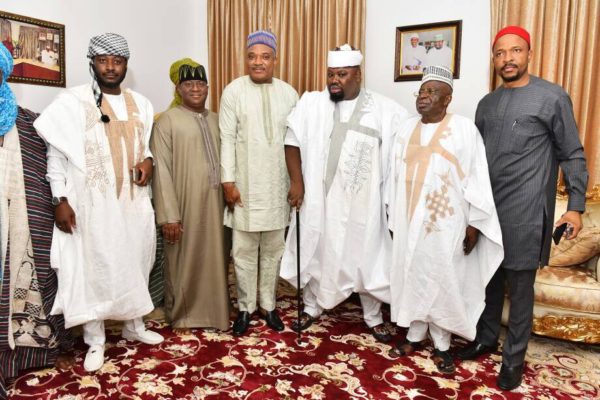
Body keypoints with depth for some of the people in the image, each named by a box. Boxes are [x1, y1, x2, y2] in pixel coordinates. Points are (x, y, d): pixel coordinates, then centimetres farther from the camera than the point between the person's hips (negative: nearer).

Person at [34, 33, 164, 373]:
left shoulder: (140, 103, 9)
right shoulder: (72, 102, -4)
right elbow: (56, 154, -4)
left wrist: (148, 162, -4)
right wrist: (60, 199, -10)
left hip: (135, 201, 4)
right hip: (93, 203, -4)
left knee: (134, 263, 14)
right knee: (95, 267, 4)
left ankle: (134, 325, 33)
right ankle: (96, 340, 20)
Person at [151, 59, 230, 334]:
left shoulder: (216, 120, 12)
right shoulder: (167, 120, -5)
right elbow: (161, 170, -11)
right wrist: (168, 215, -16)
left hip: (214, 203, 5)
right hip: (184, 204, -5)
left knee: (214, 257, 13)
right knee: (183, 261, 7)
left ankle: (215, 312, 29)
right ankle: (181, 316, 25)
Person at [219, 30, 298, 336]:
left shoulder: (288, 93, 5)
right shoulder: (233, 91, -2)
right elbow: (227, 139, -4)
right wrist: (228, 181, -9)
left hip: (278, 185, 2)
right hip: (245, 185, -2)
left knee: (273, 250, 11)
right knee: (244, 251, 5)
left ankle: (269, 305, 27)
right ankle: (245, 307, 22)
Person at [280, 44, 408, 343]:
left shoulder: (384, 109, -2)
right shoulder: (310, 103, 1)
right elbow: (292, 141, 0)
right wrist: (296, 182, -7)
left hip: (362, 201, -1)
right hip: (318, 197, 1)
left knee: (366, 256, 10)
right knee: (314, 252, 13)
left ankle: (373, 317, 29)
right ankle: (311, 307, 34)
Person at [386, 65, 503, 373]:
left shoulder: (464, 129, -7)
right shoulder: (406, 129, 7)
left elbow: (477, 178, -7)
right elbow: (395, 176, 10)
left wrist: (475, 223, -9)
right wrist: (393, 217, 11)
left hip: (447, 222, -4)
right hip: (410, 219, 4)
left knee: (444, 280, 5)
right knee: (413, 276, 12)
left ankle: (441, 345, 22)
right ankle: (415, 335, 29)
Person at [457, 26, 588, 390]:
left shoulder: (553, 97, -3)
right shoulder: (487, 104, 12)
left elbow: (573, 155, -2)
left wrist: (576, 206, -7)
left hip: (525, 213, -4)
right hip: (487, 208, 5)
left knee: (520, 287, 4)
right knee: (489, 278, 14)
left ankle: (514, 357, 19)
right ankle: (486, 338, 32)